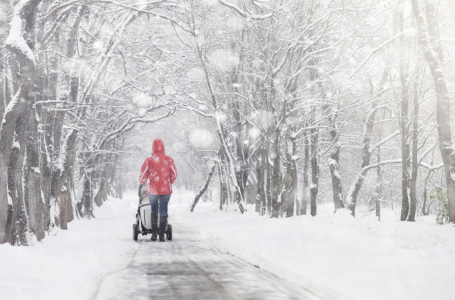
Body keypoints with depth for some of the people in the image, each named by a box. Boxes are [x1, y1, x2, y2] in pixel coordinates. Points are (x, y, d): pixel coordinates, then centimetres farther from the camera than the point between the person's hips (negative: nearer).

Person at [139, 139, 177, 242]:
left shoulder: (149, 161, -8)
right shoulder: (169, 160, -4)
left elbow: (143, 177, -3)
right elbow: (174, 175, 2)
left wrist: (142, 183, 20)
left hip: (152, 190, 0)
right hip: (166, 190, 0)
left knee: (154, 210, 16)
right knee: (163, 211, 8)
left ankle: (154, 234, 11)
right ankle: (162, 235, 5)